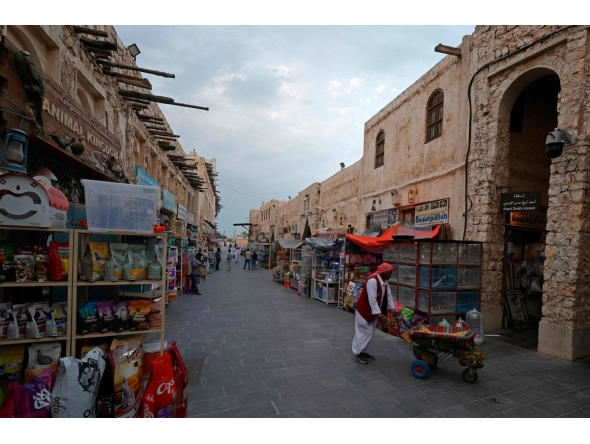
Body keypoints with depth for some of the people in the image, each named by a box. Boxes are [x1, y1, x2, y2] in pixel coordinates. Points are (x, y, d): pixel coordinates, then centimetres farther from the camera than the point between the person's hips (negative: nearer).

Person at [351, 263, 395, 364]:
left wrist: (393, 309, 4)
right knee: (364, 331, -4)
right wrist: (378, 313, -28)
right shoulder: (372, 281, -28)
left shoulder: (385, 282, 2)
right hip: (364, 310, -9)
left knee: (369, 332, 13)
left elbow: (389, 296, 7)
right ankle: (358, 353, 9)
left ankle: (363, 351, 25)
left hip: (373, 310, 9)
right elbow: (372, 299, -29)